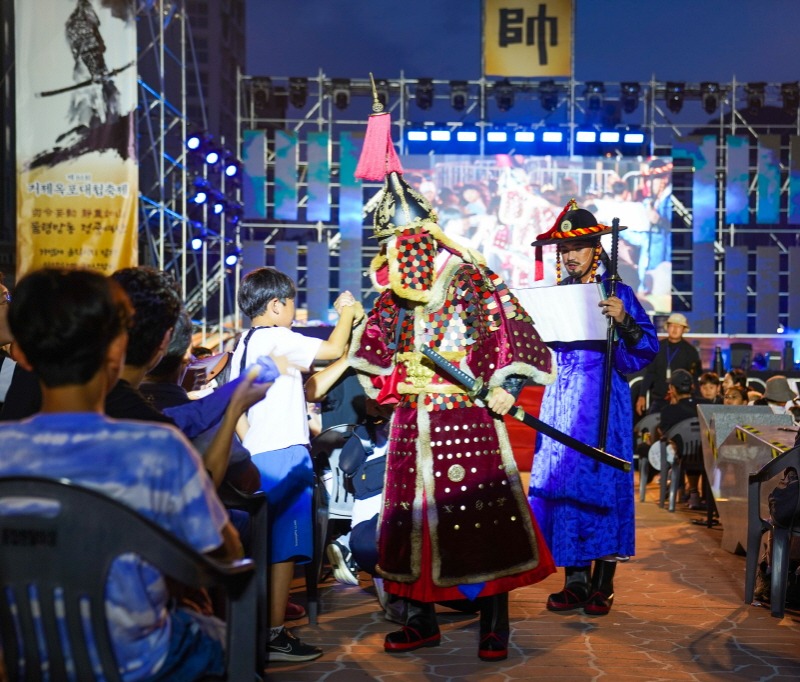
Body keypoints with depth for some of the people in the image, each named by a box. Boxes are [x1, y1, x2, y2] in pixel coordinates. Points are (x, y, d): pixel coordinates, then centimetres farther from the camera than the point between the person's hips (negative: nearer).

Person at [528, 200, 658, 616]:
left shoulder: (615, 292, 0)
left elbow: (646, 348, -7)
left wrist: (623, 321, -23)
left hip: (602, 398, -4)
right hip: (561, 397, 4)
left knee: (601, 480, -4)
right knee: (561, 481, 1)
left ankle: (602, 586, 5)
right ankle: (575, 582, 9)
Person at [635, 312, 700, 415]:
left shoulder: (690, 351, 1)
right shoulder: (657, 348, 7)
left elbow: (694, 377, -1)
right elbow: (649, 373, 9)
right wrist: (642, 395, 3)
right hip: (658, 400, 2)